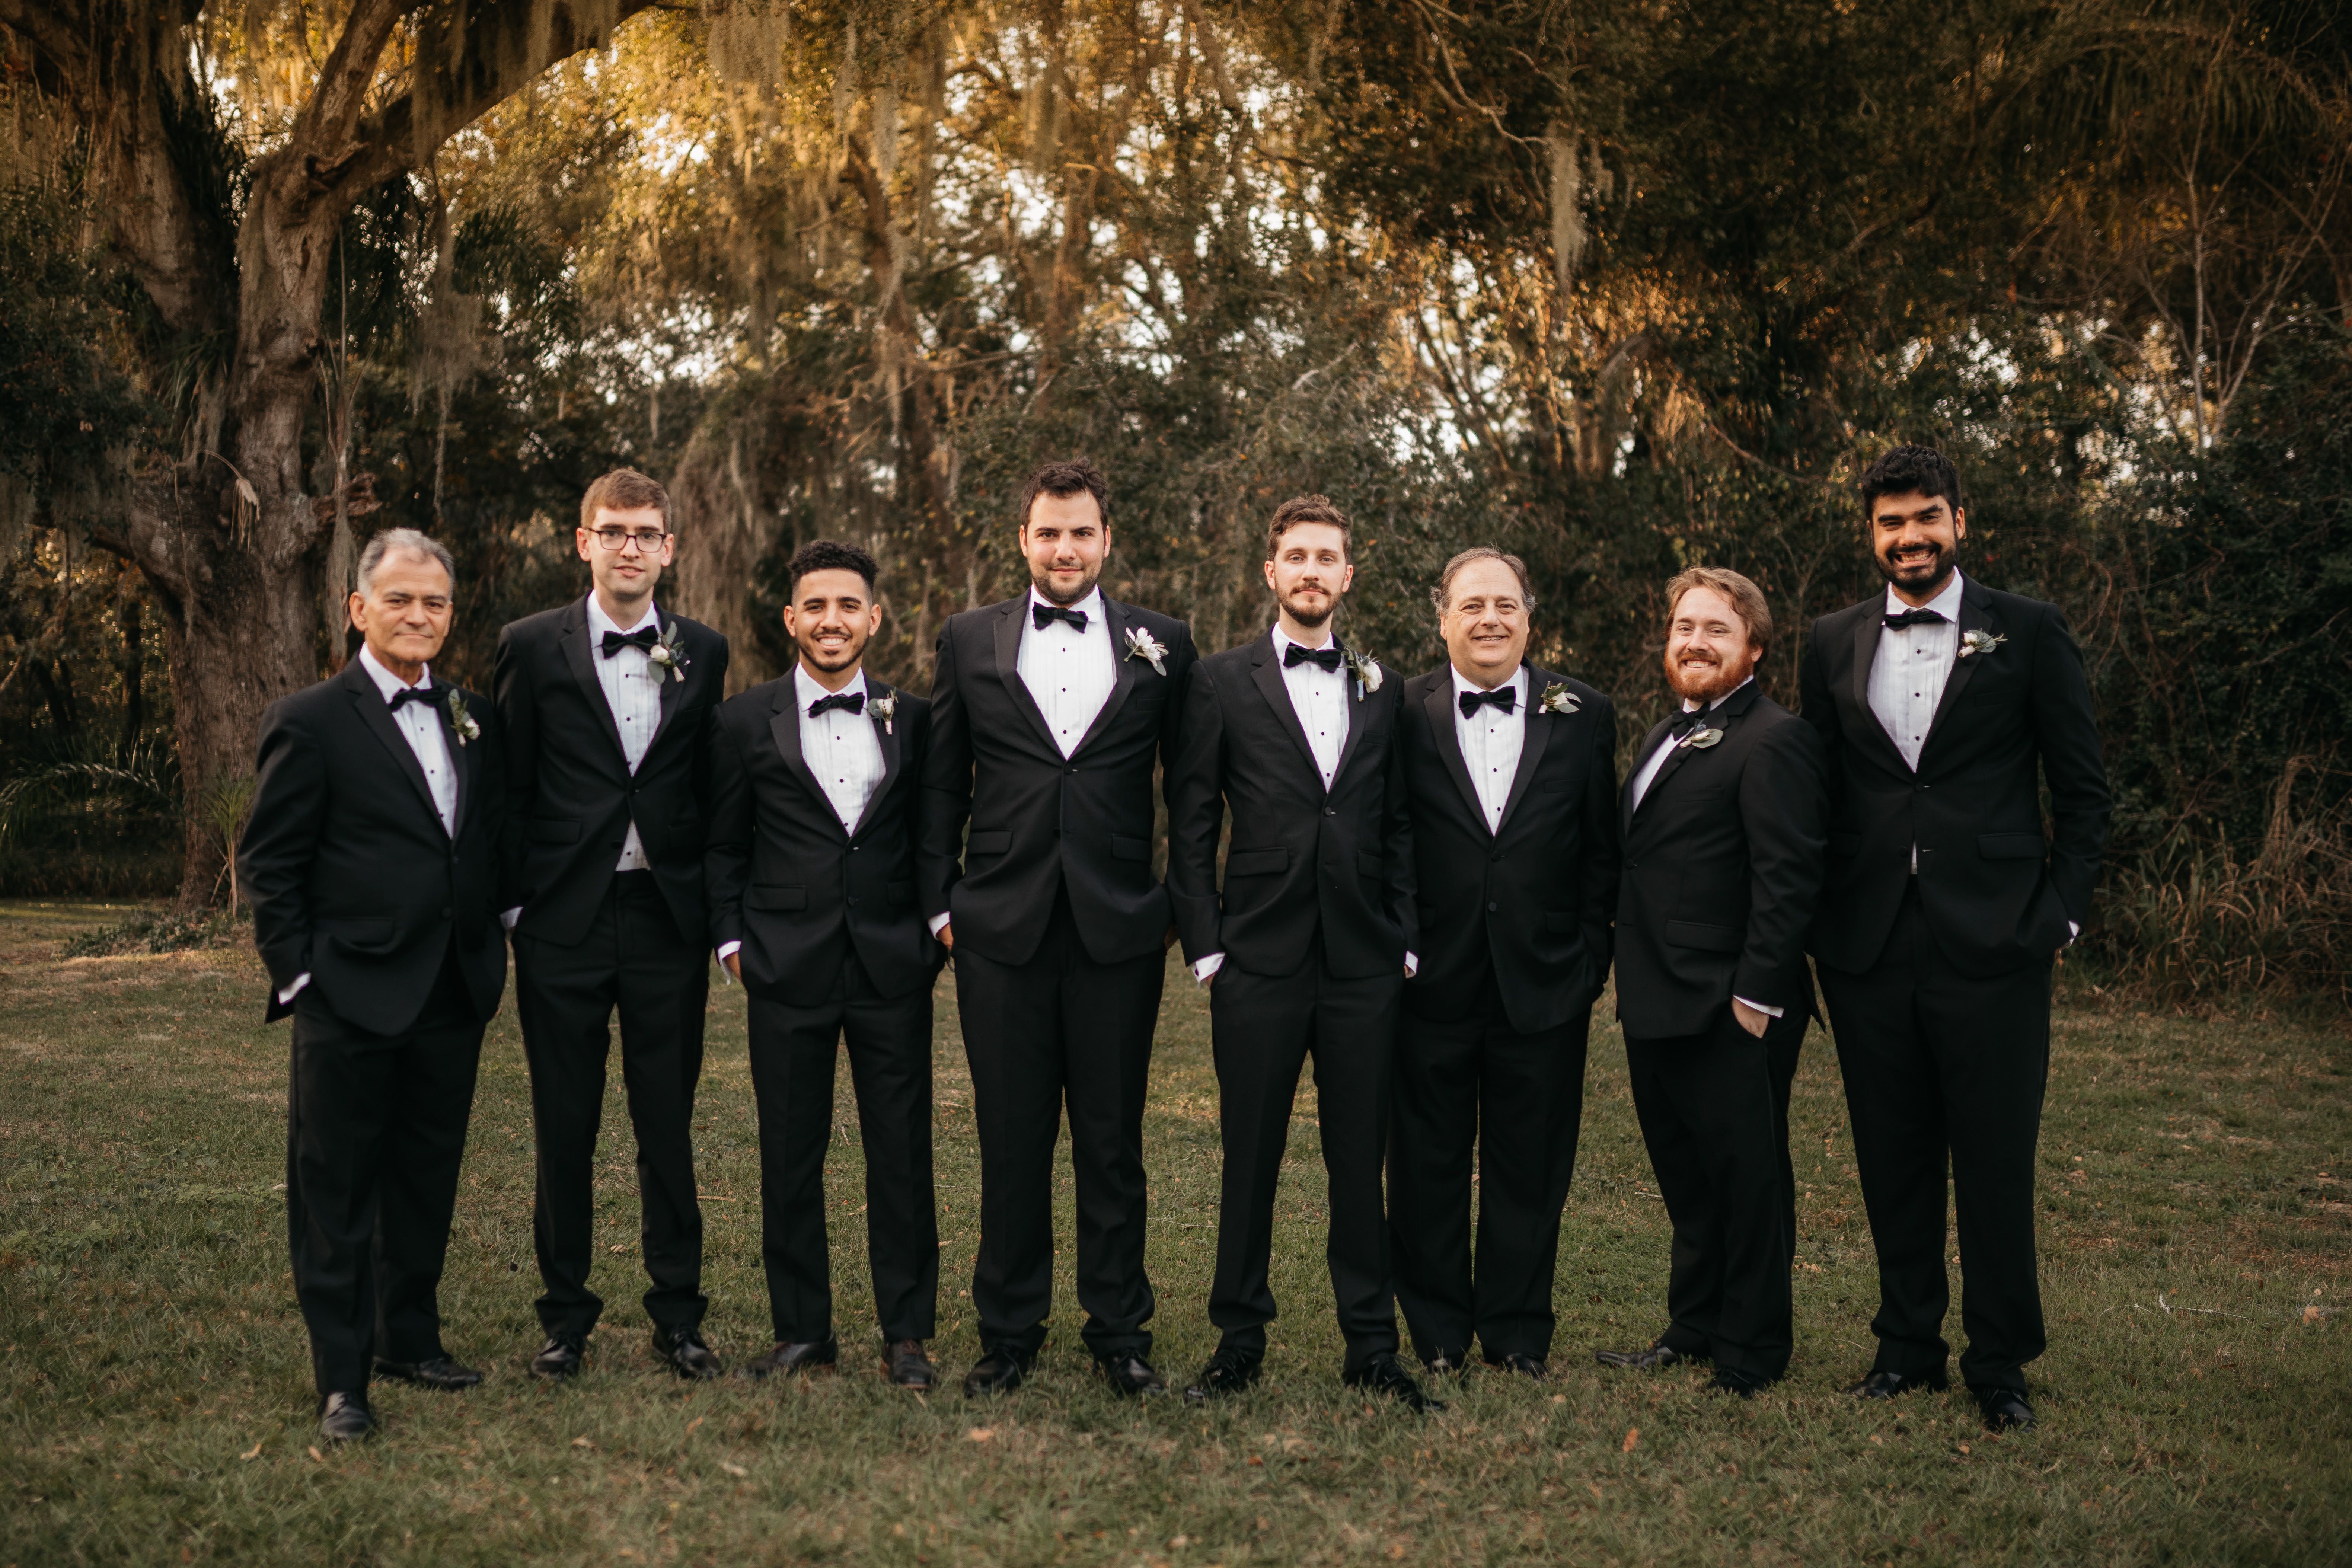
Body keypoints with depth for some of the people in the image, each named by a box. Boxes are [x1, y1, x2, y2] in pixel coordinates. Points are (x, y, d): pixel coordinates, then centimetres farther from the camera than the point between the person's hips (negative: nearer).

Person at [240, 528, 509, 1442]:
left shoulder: (474, 720, 10)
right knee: (337, 1191, 2)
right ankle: (341, 1379, 10)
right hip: (351, 998, -5)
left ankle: (410, 1337, 31)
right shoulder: (310, 722, -6)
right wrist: (299, 976, -9)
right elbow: (268, 864, -5)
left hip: (453, 994, 6)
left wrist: (491, 948, 9)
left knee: (428, 1178, 16)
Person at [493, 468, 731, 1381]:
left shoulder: (703, 654, 7)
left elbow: (711, 792, 9)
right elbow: (510, 789, 2)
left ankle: (678, 1315, 18)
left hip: (666, 919, 1)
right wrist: (514, 908, -2)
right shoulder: (532, 648, 1)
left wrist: (716, 920, 5)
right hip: (565, 922, -1)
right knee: (564, 1131, 7)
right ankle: (566, 1315, 20)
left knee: (668, 1128, 7)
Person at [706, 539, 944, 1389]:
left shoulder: (913, 718, 7)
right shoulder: (745, 721, 3)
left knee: (903, 1154, 3)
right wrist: (733, 939, 1)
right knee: (789, 1158, 6)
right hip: (789, 968, 0)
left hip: (893, 966, 1)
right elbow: (723, 847, 8)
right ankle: (802, 1329, 19)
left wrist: (933, 930, 6)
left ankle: (906, 1333, 14)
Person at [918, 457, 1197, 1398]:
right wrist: (940, 903, 5)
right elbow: (942, 785, 10)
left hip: (1119, 929, 0)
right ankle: (1008, 1333, 20)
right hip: (1002, 930, 1)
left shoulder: (1163, 646, 5)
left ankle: (1120, 1333, 19)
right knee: (1011, 1141, 7)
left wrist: (1189, 908, 4)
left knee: (1113, 1143, 6)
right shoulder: (969, 641, 8)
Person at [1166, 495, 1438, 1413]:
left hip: (1364, 962, 2)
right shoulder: (1222, 683, 2)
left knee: (1361, 1158, 7)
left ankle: (1372, 1348, 18)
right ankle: (1240, 1340, 18)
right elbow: (1191, 827, 1)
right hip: (1260, 960, -2)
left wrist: (1404, 939, 5)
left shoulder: (1382, 690, 11)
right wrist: (1205, 947, -4)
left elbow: (1397, 825, 13)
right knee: (1250, 1159, 5)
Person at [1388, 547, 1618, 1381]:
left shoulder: (1584, 716, 4)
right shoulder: (1401, 713, -1)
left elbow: (1601, 853, 6)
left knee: (1530, 1169, 10)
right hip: (1432, 985, -1)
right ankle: (1438, 1333, 25)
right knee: (1428, 1165, 9)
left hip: (1544, 988, 1)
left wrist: (1590, 961, 1)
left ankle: (1518, 1332, 25)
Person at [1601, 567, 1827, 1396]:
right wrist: (1634, 975, 16)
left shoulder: (1773, 741, -13)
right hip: (1658, 1008, 9)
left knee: (1748, 1183, 3)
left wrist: (1756, 995, -21)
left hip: (1730, 1014, -9)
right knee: (1686, 1179, 19)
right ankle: (1693, 1329, 31)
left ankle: (1749, 1357, 14)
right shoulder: (1664, 738, 17)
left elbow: (1789, 881, -19)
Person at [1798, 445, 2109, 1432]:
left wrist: (2060, 912, -4)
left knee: (1995, 1164, 2)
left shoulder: (2028, 634, 2)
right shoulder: (1832, 645, 11)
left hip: (1990, 944, -3)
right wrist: (1819, 924, 6)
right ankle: (1908, 1346, 24)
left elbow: (2083, 791, 4)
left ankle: (2000, 1366, 16)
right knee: (1893, 1162, 10)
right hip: (1868, 949, 3)